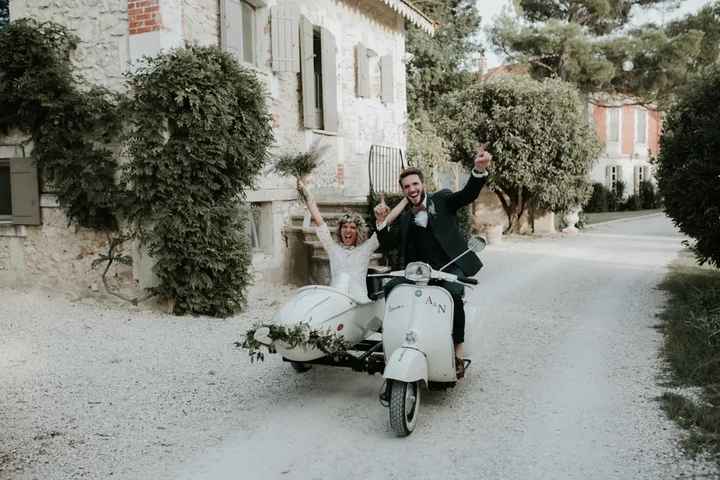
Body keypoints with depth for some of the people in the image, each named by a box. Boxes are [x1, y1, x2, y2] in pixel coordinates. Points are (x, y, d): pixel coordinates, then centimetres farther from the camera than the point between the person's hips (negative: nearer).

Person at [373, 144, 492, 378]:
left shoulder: (442, 199, 7)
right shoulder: (405, 218, 19)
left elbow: (468, 194, -9)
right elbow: (387, 244, 14)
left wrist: (479, 170, -29)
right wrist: (381, 221, -4)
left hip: (451, 267, -4)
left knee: (453, 293, -33)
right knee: (390, 288, -17)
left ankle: (459, 352, -20)